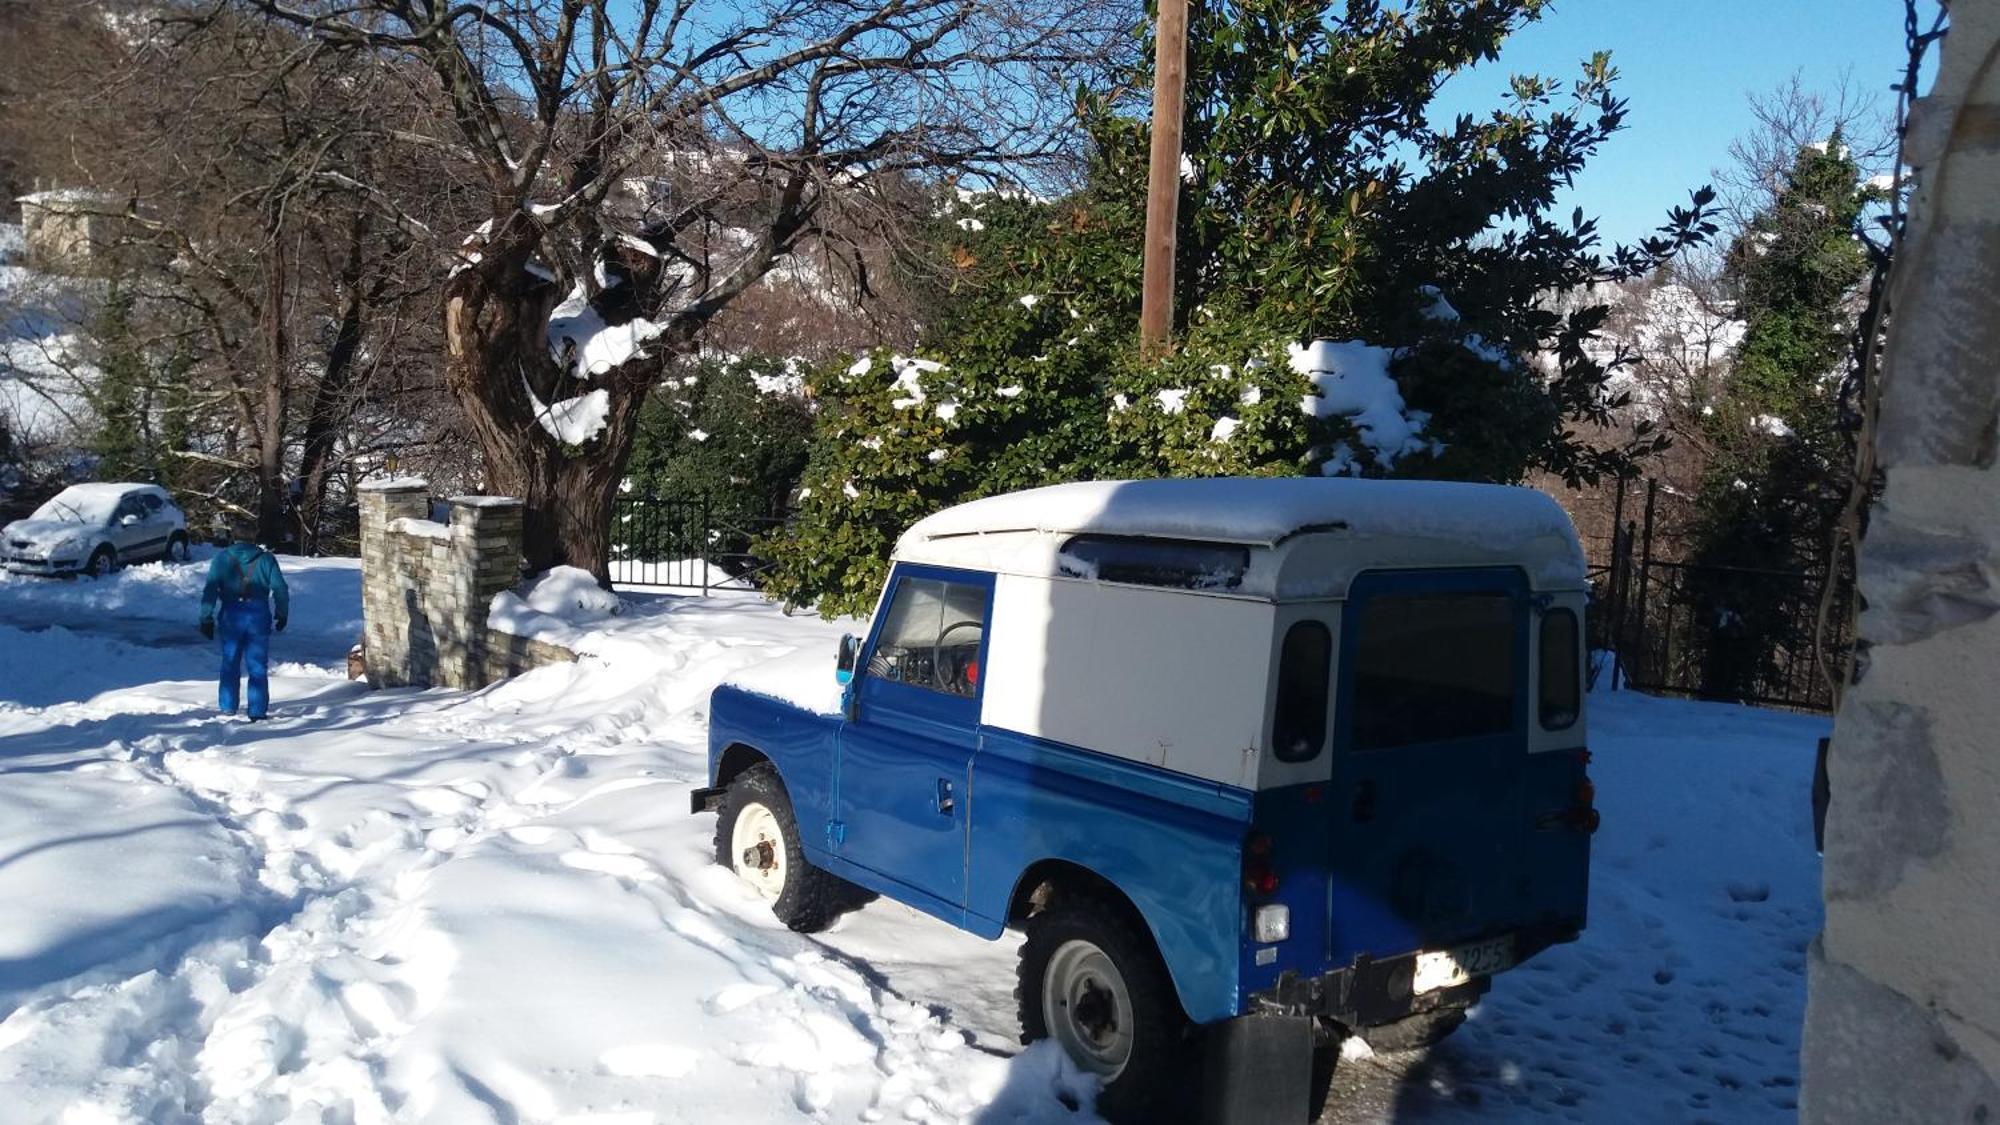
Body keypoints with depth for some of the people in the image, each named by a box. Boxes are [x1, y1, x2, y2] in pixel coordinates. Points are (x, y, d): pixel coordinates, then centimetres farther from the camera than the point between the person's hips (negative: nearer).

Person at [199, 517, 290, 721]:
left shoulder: (222, 558, -1)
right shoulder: (266, 559, -1)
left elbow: (210, 590, -5)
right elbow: (280, 589, 0)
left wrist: (206, 618, 0)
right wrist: (282, 614, 13)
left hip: (231, 617, 1)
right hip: (259, 616, 0)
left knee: (230, 664, 13)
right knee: (258, 666, 4)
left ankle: (228, 708, 16)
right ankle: (257, 711, 4)